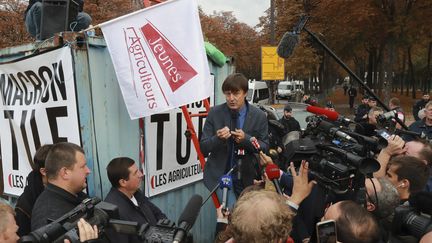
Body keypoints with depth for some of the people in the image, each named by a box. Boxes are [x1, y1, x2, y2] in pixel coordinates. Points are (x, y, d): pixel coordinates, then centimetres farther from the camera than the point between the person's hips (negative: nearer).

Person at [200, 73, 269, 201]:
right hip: (220, 176, -1)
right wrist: (217, 138, -26)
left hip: (247, 178, 2)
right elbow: (203, 148, -5)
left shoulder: (259, 116, -7)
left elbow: (265, 147, -3)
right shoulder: (215, 113, -7)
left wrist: (246, 139, -22)